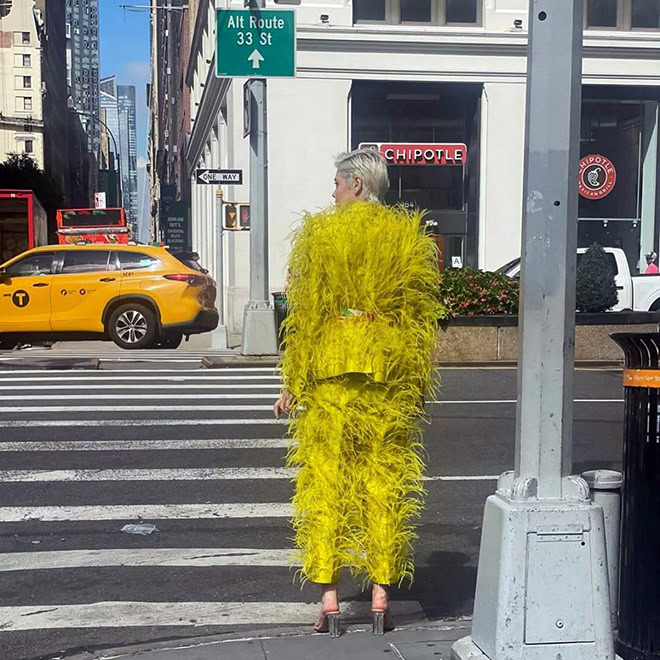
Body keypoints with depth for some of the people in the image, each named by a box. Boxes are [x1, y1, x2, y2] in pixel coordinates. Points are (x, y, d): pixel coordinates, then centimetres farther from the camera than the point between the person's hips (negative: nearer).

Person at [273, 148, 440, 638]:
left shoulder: (321, 232, -2)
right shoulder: (409, 236, 4)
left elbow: (304, 314, -3)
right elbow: (421, 317, 5)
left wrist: (293, 383, 2)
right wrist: (420, 384, 12)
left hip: (329, 373, -2)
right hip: (390, 376, 2)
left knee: (326, 481, 6)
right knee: (384, 482, 9)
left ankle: (329, 599, 8)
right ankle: (381, 598, 14)